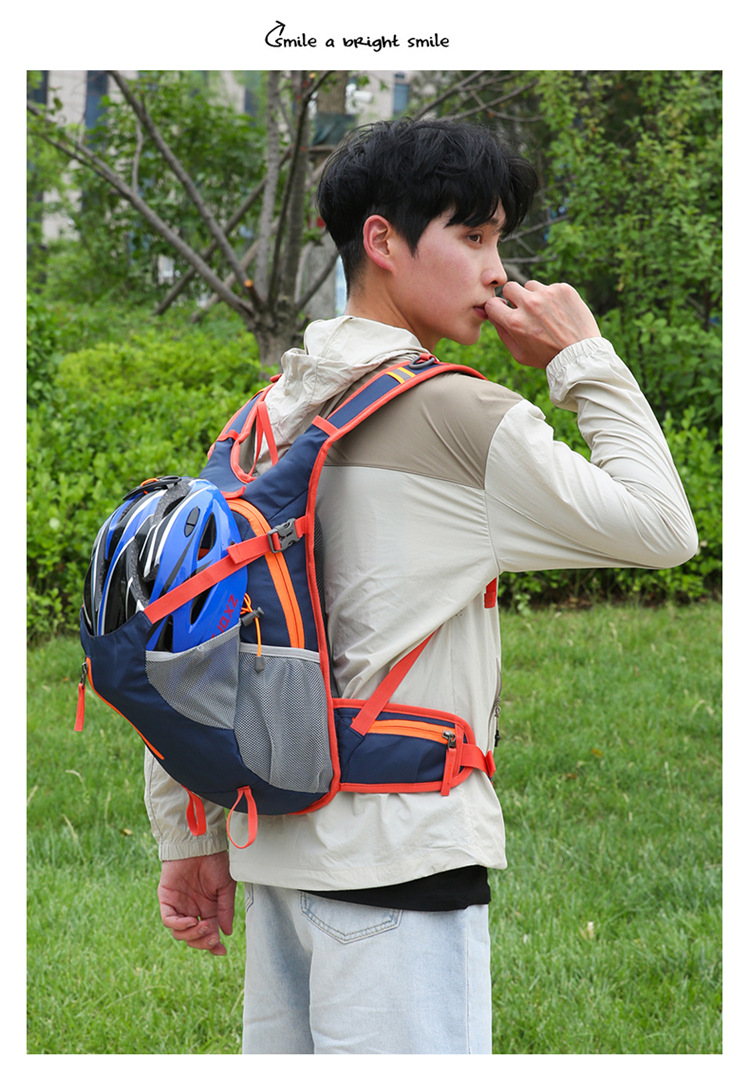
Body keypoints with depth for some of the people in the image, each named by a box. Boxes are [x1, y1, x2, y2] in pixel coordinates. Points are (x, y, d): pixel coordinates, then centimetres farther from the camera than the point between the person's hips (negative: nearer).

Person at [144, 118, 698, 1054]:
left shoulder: (269, 417, 12)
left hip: (280, 846, 8)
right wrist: (582, 358, 3)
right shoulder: (455, 415, -11)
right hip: (397, 861, -8)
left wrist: (188, 840, 18)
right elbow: (661, 528, -4)